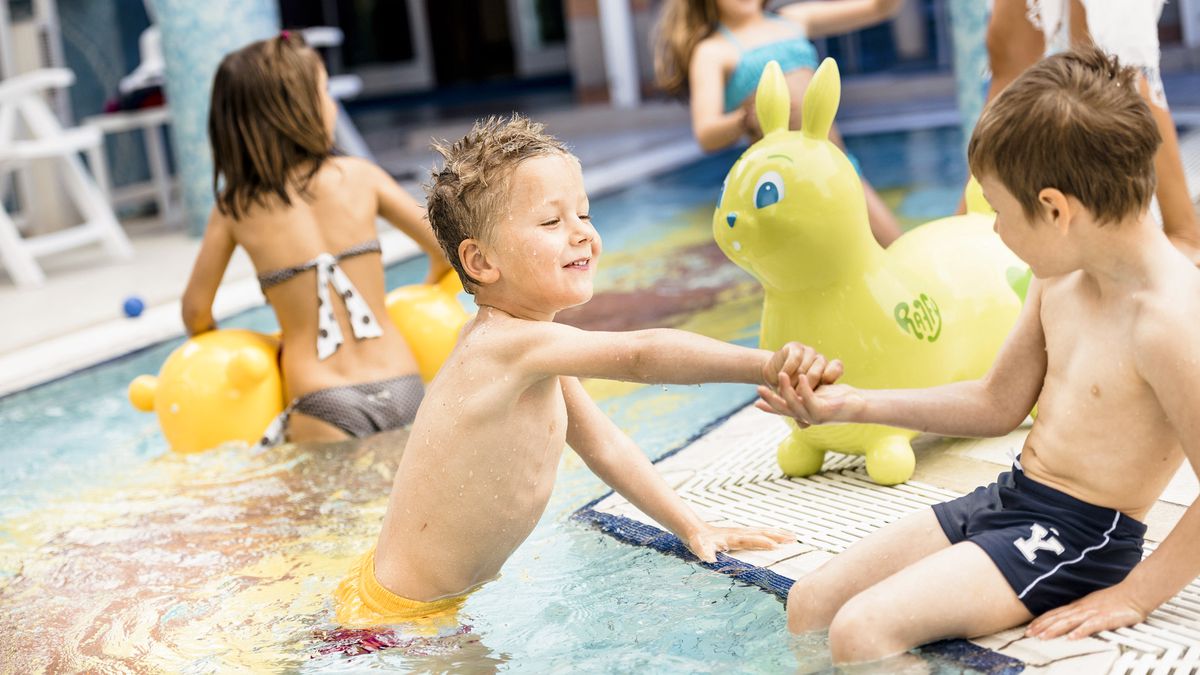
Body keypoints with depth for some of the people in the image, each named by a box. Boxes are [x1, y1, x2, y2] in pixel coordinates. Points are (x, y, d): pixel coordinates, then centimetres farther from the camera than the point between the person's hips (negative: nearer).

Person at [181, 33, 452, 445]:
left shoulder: (234, 207, 4)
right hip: (402, 388, 1)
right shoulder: (359, 176, 5)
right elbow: (446, 250, 10)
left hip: (324, 409, -1)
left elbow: (195, 310, 8)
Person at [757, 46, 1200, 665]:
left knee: (860, 631, -23)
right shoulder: (1060, 276, 5)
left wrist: (1134, 596, -17)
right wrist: (855, 406, 13)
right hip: (1005, 498, 9)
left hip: (1074, 540, -9)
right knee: (808, 605, 4)